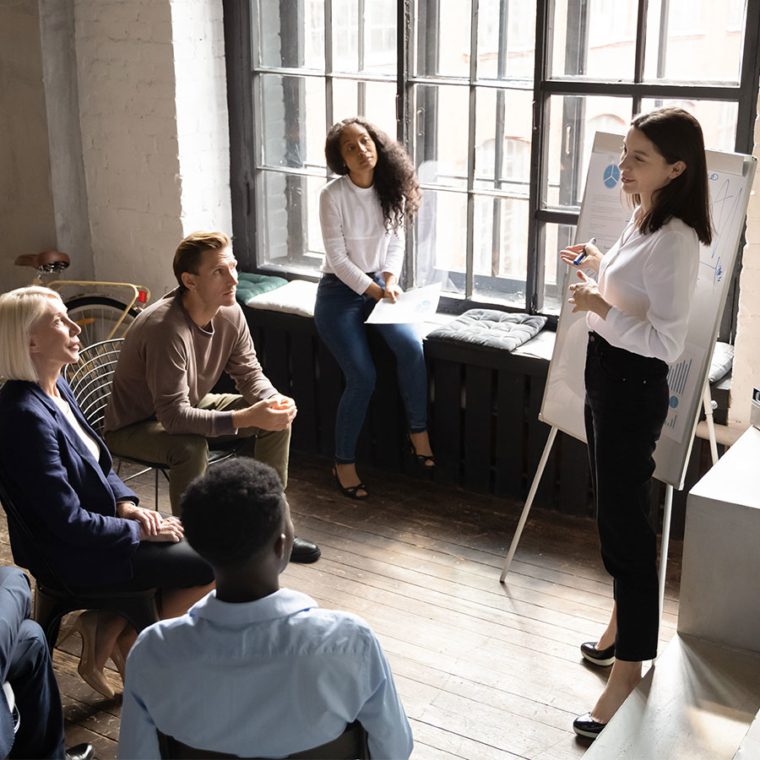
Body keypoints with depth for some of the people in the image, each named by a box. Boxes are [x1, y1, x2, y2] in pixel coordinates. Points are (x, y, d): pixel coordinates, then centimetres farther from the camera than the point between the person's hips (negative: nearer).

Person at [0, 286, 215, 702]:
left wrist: (127, 503, -3)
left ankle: (106, 624, 13)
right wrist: (139, 529, -15)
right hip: (71, 556, -9)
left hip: (95, 524, 9)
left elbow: (98, 463, 14)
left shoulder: (57, 387, 2)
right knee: (212, 566, -6)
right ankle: (126, 641, 14)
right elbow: (69, 523, -25)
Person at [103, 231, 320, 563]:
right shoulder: (165, 327, -35)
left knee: (278, 416, -4)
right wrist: (245, 417, -44)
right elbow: (173, 416, -37)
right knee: (190, 448, -38)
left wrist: (274, 399, -24)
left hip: (193, 405, 8)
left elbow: (249, 372, -1)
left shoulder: (230, 314, -12)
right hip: (135, 425, -8)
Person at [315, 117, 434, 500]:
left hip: (380, 283, 4)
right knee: (362, 377, -17)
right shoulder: (333, 195, -15)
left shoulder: (390, 188, -1)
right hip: (340, 291, -4)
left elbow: (396, 242, 5)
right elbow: (338, 259, -15)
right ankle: (344, 463, 0)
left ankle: (419, 432, -7)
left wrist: (390, 279, -13)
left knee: (411, 346, -24)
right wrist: (375, 292, -19)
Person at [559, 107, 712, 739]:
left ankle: (629, 670, 6)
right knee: (615, 509, 21)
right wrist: (602, 265, 17)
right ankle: (627, 618, 40)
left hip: (634, 386, -10)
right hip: (607, 375, 10)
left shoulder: (675, 239, -23)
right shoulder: (641, 221, 7)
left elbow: (665, 341, -26)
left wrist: (600, 308, -27)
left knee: (624, 520, -4)